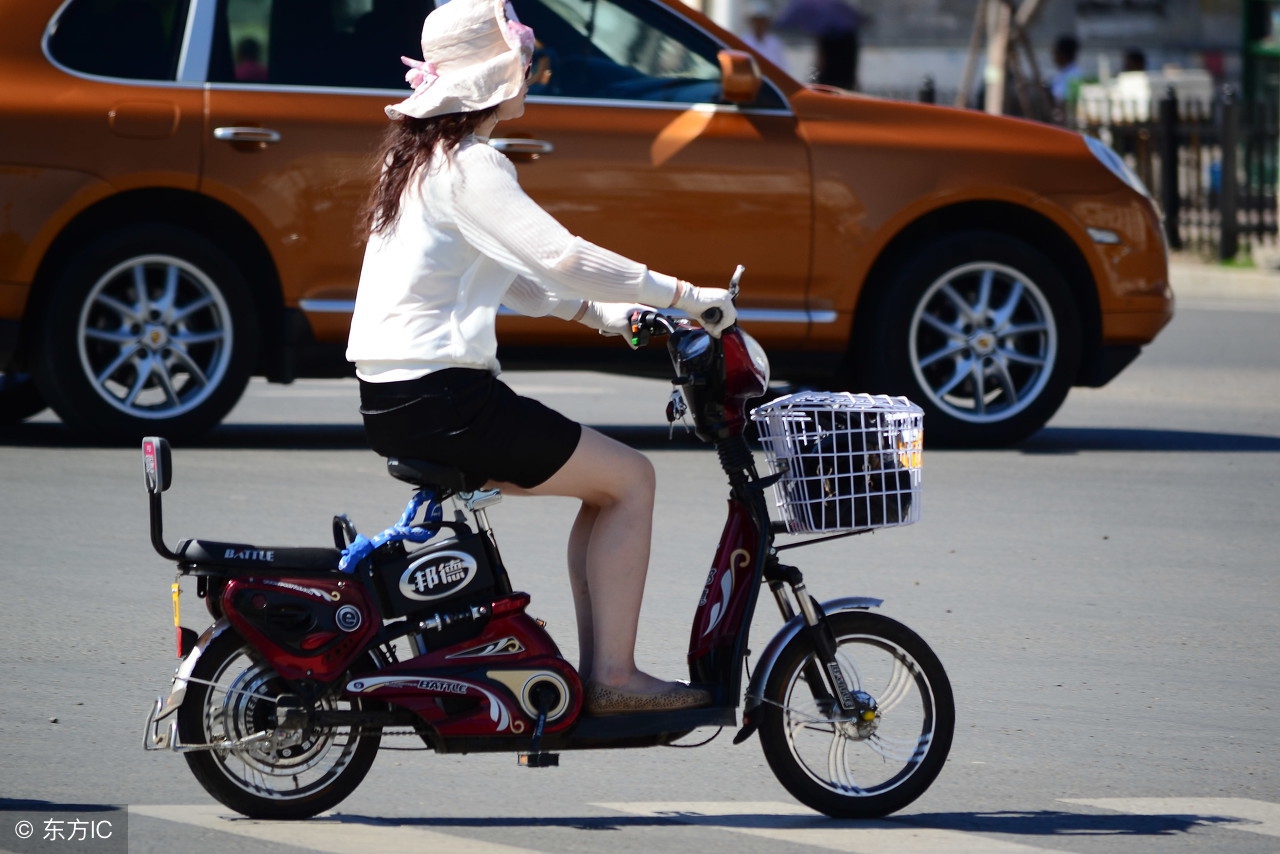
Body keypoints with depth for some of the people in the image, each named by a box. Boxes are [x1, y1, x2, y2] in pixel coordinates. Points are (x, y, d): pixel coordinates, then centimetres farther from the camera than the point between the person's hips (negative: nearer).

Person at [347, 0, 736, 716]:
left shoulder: (420, 157, 17)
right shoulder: (469, 166, -14)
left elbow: (505, 272, 24)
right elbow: (559, 257, -24)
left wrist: (601, 311, 14)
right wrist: (685, 297, -17)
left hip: (392, 397, 10)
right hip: (439, 399, -10)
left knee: (604, 481, 17)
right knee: (630, 478, -3)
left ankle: (597, 670, 12)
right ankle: (613, 676, -4)